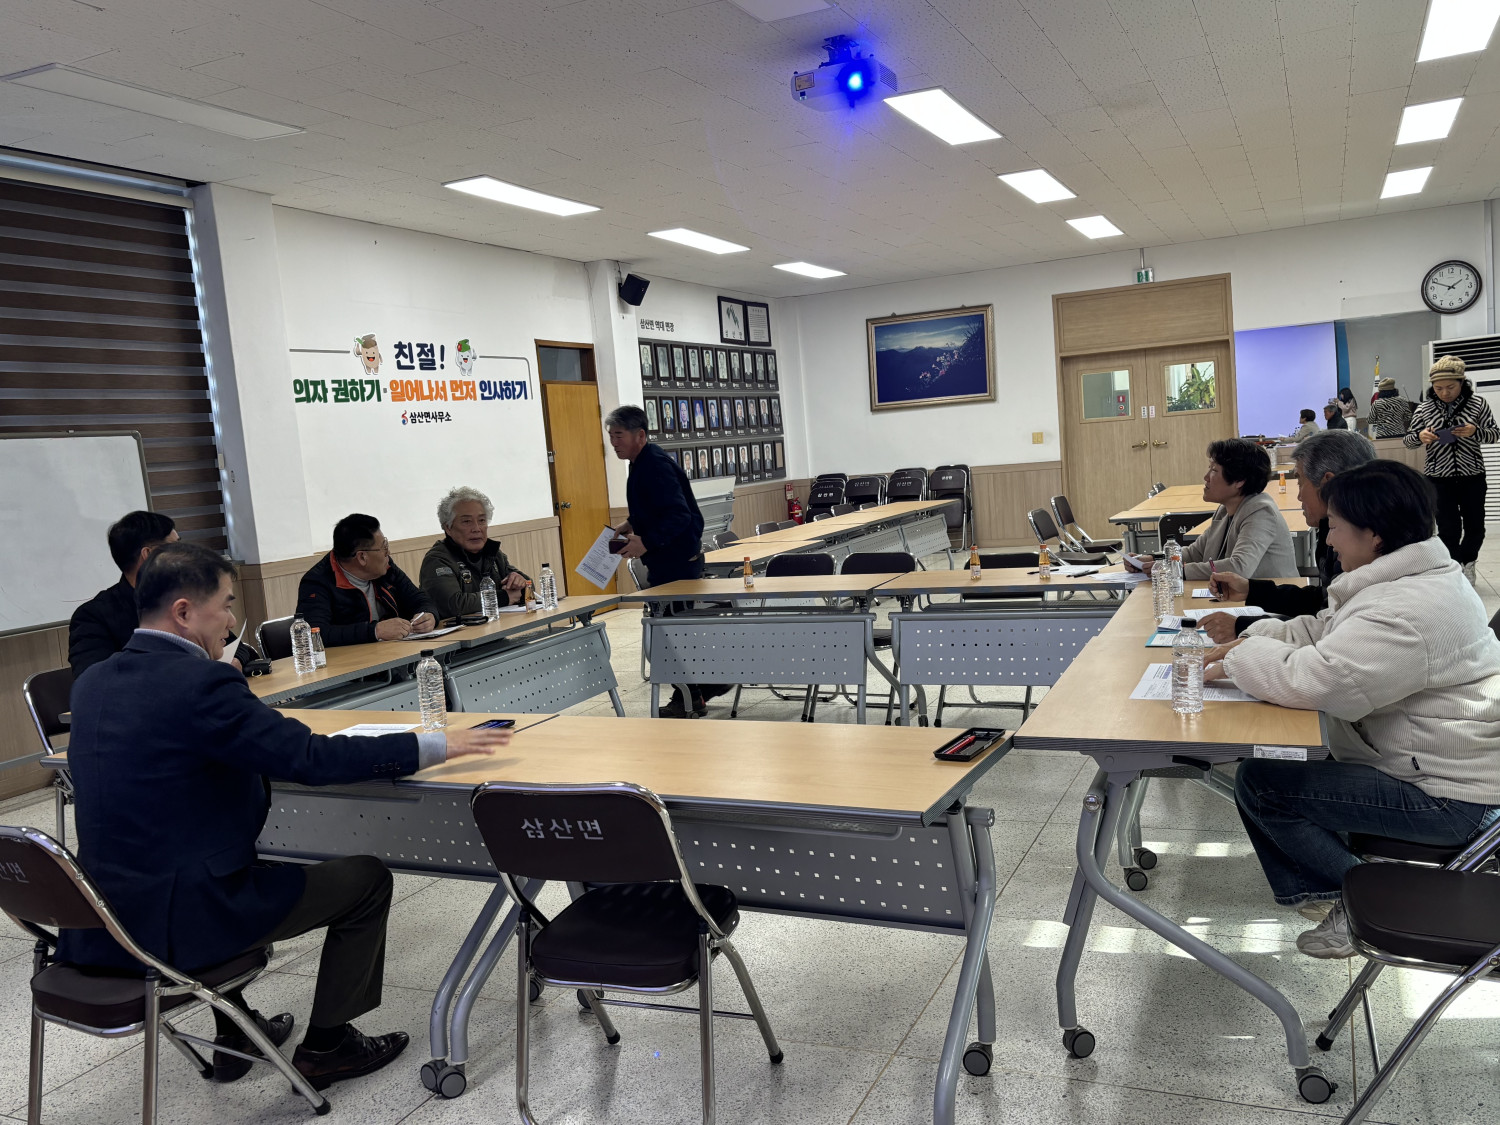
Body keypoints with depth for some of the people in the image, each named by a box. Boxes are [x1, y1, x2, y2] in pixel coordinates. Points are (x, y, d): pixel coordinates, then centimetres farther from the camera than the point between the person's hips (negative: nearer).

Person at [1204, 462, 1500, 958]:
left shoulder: (1408, 610, -27)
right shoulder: (1401, 580, 8)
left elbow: (1315, 679, -32)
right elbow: (1319, 632, 16)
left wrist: (1240, 660, -15)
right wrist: (1250, 640, 0)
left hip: (1448, 796, -11)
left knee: (1259, 783, -15)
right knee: (1270, 766, 8)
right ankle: (1314, 889, 15)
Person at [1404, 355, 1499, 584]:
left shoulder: (1477, 404, -4)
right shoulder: (1424, 408, -3)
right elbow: (1408, 440, 3)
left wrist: (1475, 431, -21)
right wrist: (1420, 437, -21)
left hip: (1472, 477, 1)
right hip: (1439, 479, -1)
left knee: (1475, 527, 10)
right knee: (1448, 529, -3)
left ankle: (1467, 562, 38)